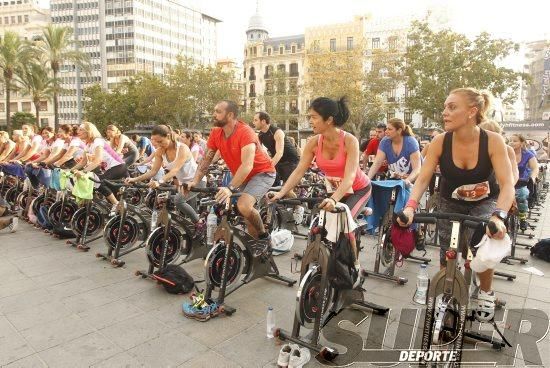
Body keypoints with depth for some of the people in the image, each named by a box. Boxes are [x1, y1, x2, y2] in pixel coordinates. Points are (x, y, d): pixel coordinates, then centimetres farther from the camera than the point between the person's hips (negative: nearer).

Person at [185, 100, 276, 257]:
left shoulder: (245, 132, -28)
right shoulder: (215, 133, -6)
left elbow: (247, 165, -37)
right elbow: (206, 160, -4)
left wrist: (230, 188, -46)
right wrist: (195, 181, -17)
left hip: (262, 172, -7)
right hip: (242, 177, 8)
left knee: (243, 206, -28)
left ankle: (264, 237, -3)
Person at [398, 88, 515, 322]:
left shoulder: (493, 141, -23)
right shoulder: (440, 142, -20)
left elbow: (507, 184, -27)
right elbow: (423, 179, -20)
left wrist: (498, 216, -44)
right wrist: (410, 206, -37)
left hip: (485, 202, -1)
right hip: (451, 203, 1)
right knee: (447, 260, -2)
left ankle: (485, 292, 10)